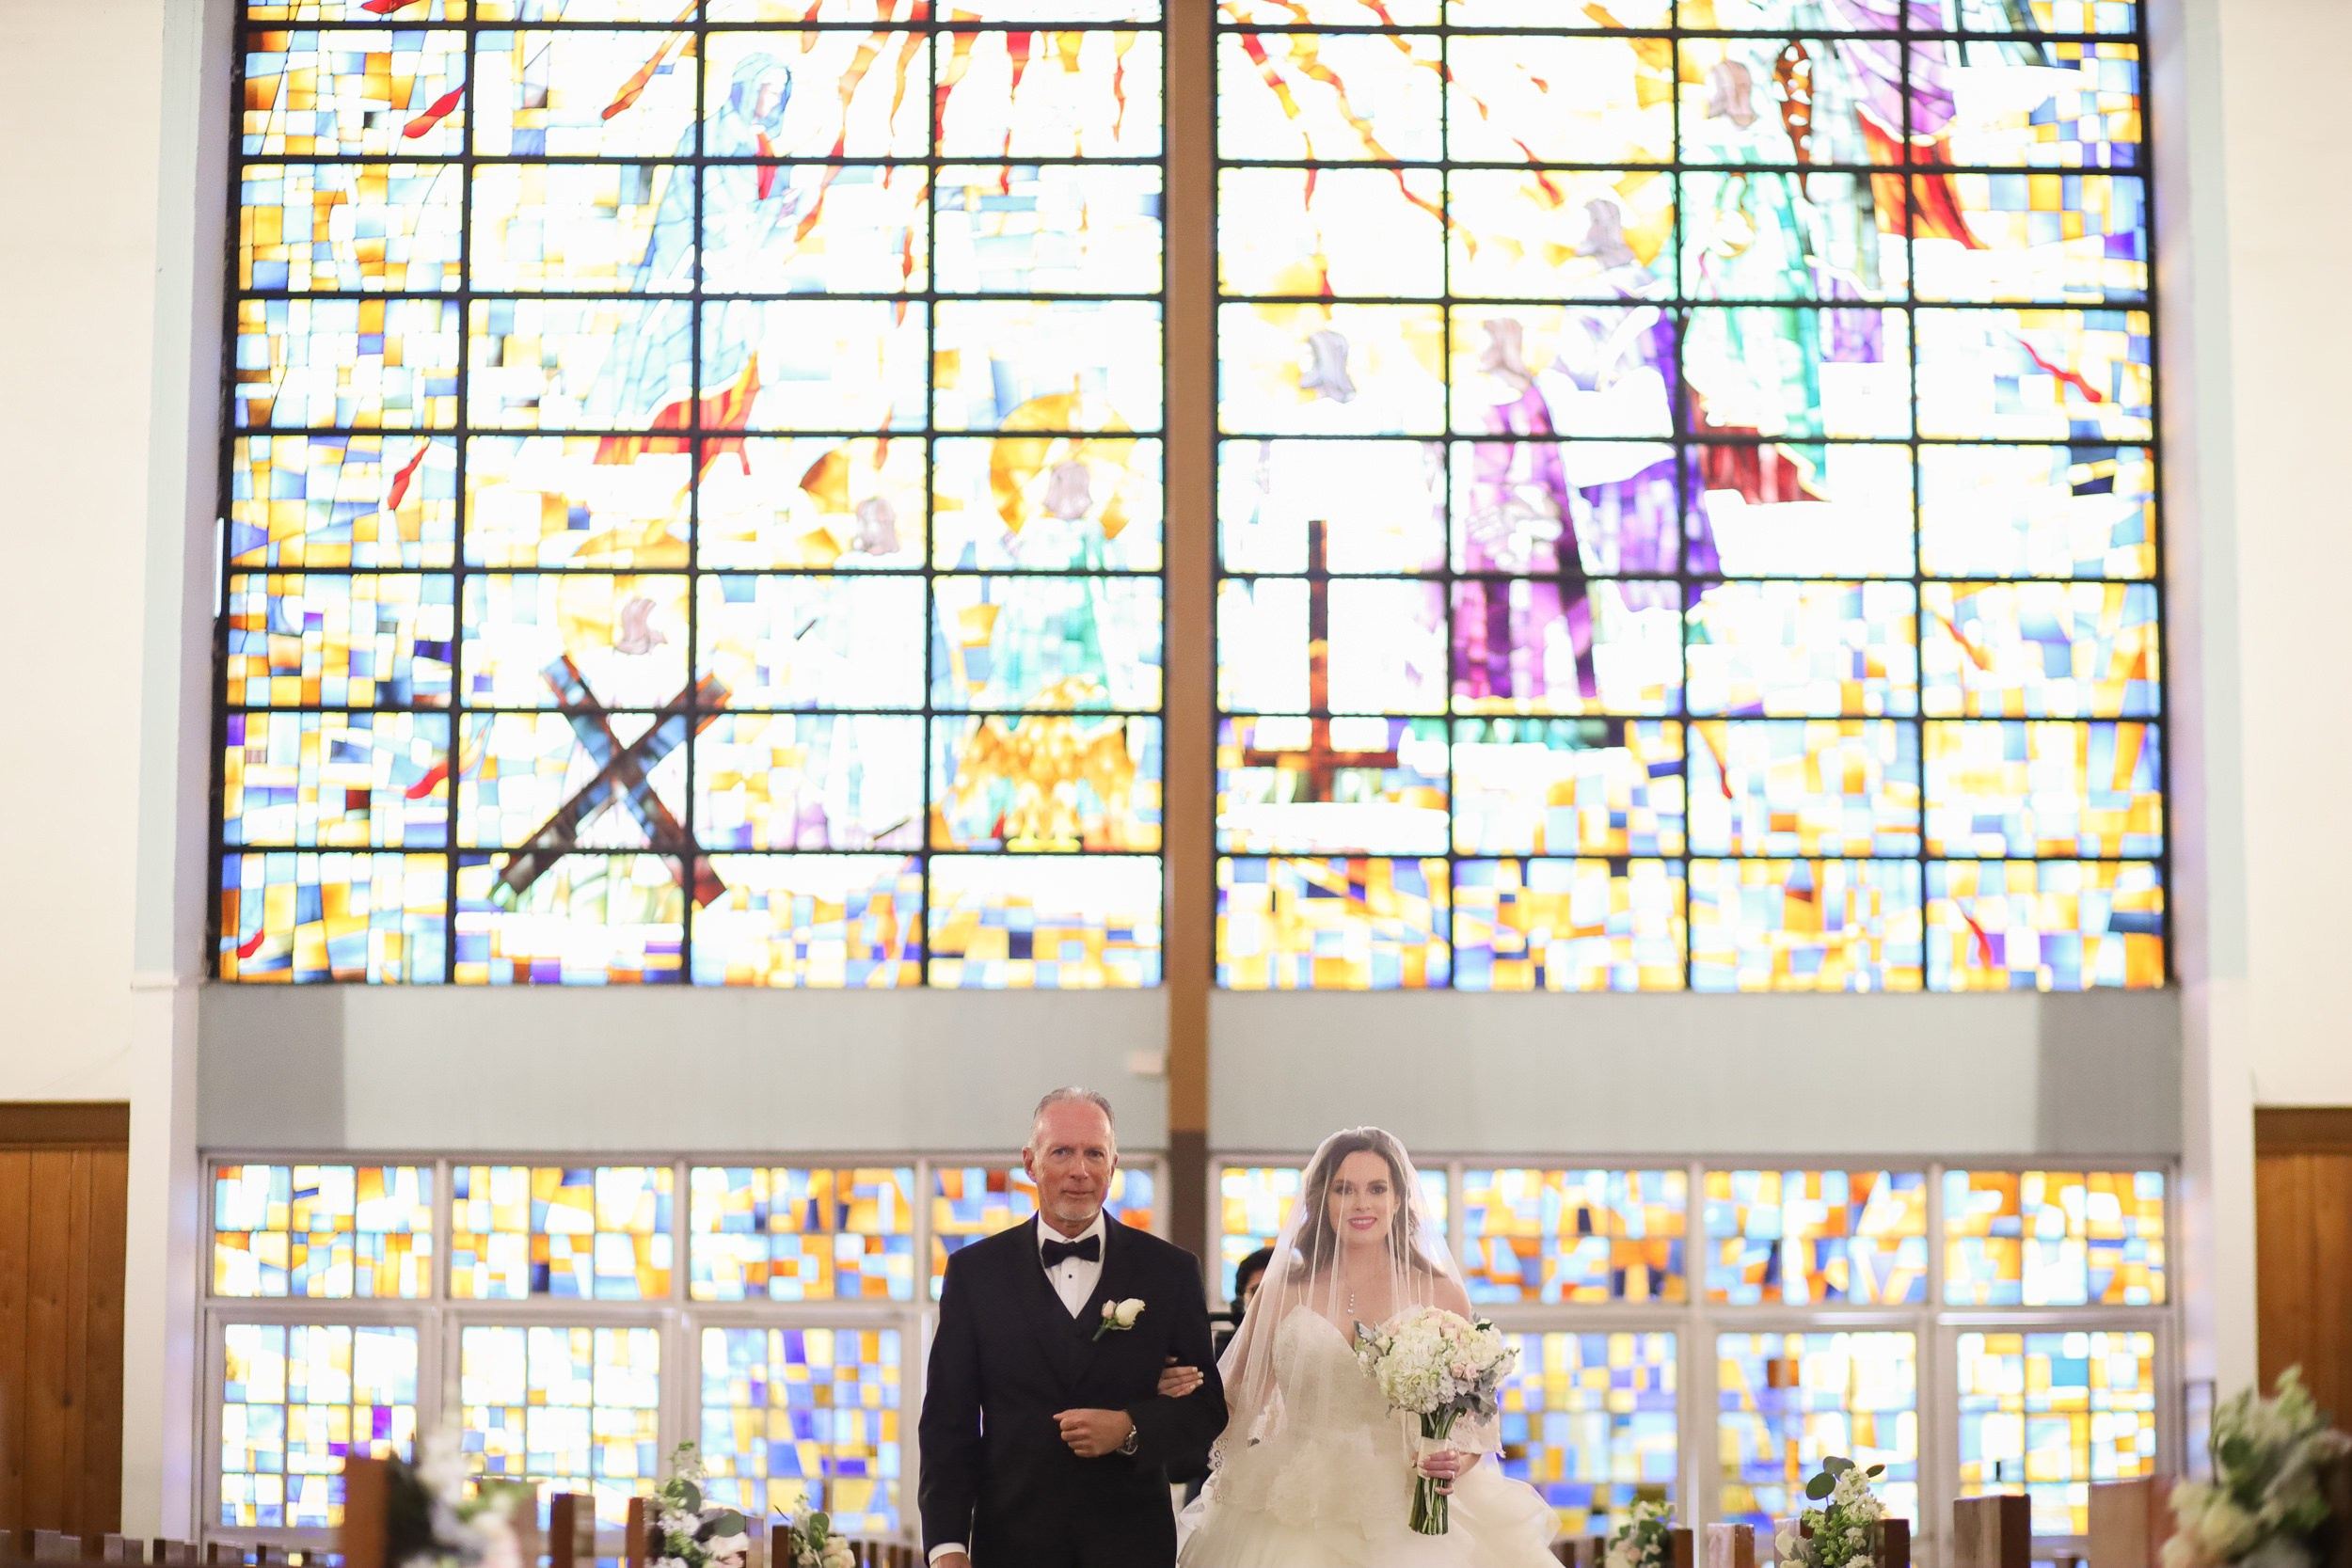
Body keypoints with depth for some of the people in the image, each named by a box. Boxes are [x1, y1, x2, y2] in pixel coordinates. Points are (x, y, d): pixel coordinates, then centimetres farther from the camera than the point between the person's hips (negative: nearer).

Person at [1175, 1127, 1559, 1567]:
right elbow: (1239, 1404, 12)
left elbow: (1474, 1416, 6)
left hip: (1409, 1522, -1)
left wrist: (1455, 1464, -14)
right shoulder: (1282, 1292, 5)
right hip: (1301, 1524, 1)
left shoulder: (1441, 1295, 3)